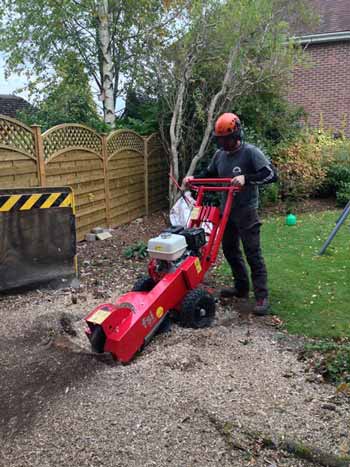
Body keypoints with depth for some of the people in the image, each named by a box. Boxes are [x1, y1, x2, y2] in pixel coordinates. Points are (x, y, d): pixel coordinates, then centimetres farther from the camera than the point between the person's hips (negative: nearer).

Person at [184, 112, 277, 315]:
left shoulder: (251, 152, -14)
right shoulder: (220, 154, 7)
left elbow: (272, 174, -22)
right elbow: (209, 174, 23)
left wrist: (246, 178, -32)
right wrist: (193, 178, 5)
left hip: (246, 212, -8)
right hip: (227, 211, 8)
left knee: (253, 254, -6)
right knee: (229, 249, 15)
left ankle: (262, 297, 1)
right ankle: (241, 287, 31)